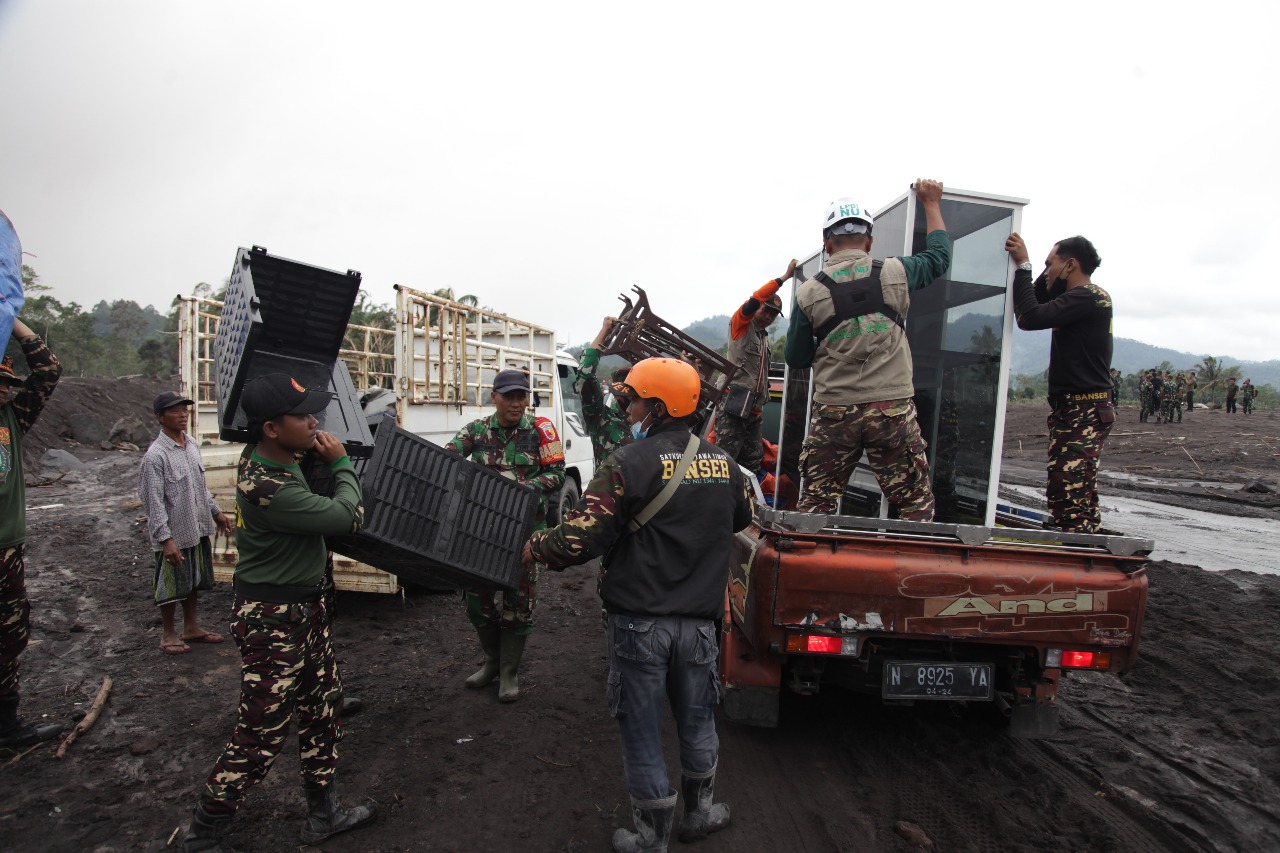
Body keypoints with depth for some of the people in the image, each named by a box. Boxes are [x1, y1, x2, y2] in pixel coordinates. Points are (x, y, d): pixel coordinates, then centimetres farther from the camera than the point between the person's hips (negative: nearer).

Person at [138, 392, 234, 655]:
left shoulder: (191, 444, 6)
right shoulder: (156, 455, -18)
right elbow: (154, 501, -19)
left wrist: (216, 512, 18)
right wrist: (165, 538, -22)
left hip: (197, 529, 7)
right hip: (174, 535, -7)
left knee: (194, 581, 19)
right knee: (171, 585, 8)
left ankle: (191, 627, 34)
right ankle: (168, 634, 25)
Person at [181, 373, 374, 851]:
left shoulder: (273, 460, 0)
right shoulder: (268, 488, -31)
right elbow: (347, 517, -22)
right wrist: (341, 465, -8)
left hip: (305, 607, 10)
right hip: (272, 620, -10)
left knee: (321, 708, 20)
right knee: (260, 735, 5)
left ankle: (324, 814, 37)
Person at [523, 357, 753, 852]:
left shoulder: (631, 464, -17)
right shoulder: (723, 463, 2)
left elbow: (582, 537, -21)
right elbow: (741, 518, 20)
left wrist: (534, 548, -2)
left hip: (641, 621, -5)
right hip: (700, 620, 5)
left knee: (642, 733, 12)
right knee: (696, 721, 24)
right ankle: (700, 812, 43)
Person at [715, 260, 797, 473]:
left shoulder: (764, 337, 23)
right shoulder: (741, 324, 1)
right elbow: (754, 300, -18)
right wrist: (785, 277, -13)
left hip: (753, 410, 8)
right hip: (733, 405, -8)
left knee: (753, 463, 7)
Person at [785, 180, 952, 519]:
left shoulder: (808, 293, -2)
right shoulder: (894, 274, 0)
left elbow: (796, 358, 6)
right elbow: (939, 254, 22)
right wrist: (931, 202, 34)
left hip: (833, 413, 0)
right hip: (893, 409, 0)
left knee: (815, 502, 11)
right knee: (916, 503, 11)